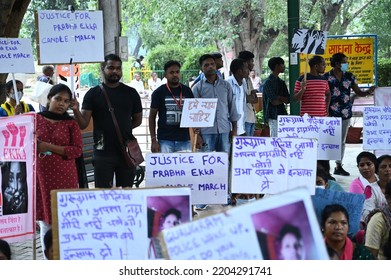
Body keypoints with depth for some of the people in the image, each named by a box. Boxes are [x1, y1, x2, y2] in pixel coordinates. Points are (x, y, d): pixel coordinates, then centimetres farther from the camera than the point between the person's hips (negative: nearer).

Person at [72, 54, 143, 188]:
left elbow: (137, 119, 16)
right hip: (103, 152, -2)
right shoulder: (93, 94, 1)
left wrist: (123, 128, 1)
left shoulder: (130, 93, 7)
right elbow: (83, 124, -4)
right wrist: (76, 110, -23)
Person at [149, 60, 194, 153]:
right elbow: (152, 117, 5)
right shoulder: (159, 92, 2)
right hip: (165, 140, -2)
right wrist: (153, 140, -3)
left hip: (184, 139, 2)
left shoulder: (187, 91, 8)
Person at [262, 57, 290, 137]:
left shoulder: (281, 82, 16)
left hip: (282, 114, 8)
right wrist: (283, 99, 2)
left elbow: (288, 100, 9)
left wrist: (279, 98, -10)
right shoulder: (268, 82, -9)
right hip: (273, 116, -8)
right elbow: (274, 101, -16)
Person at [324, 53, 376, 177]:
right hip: (331, 114, -5)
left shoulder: (349, 77, 8)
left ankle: (339, 166, 20)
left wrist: (369, 91, -11)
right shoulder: (326, 77, -5)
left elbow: (359, 92, 9)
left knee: (342, 141, 11)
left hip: (345, 114, 5)